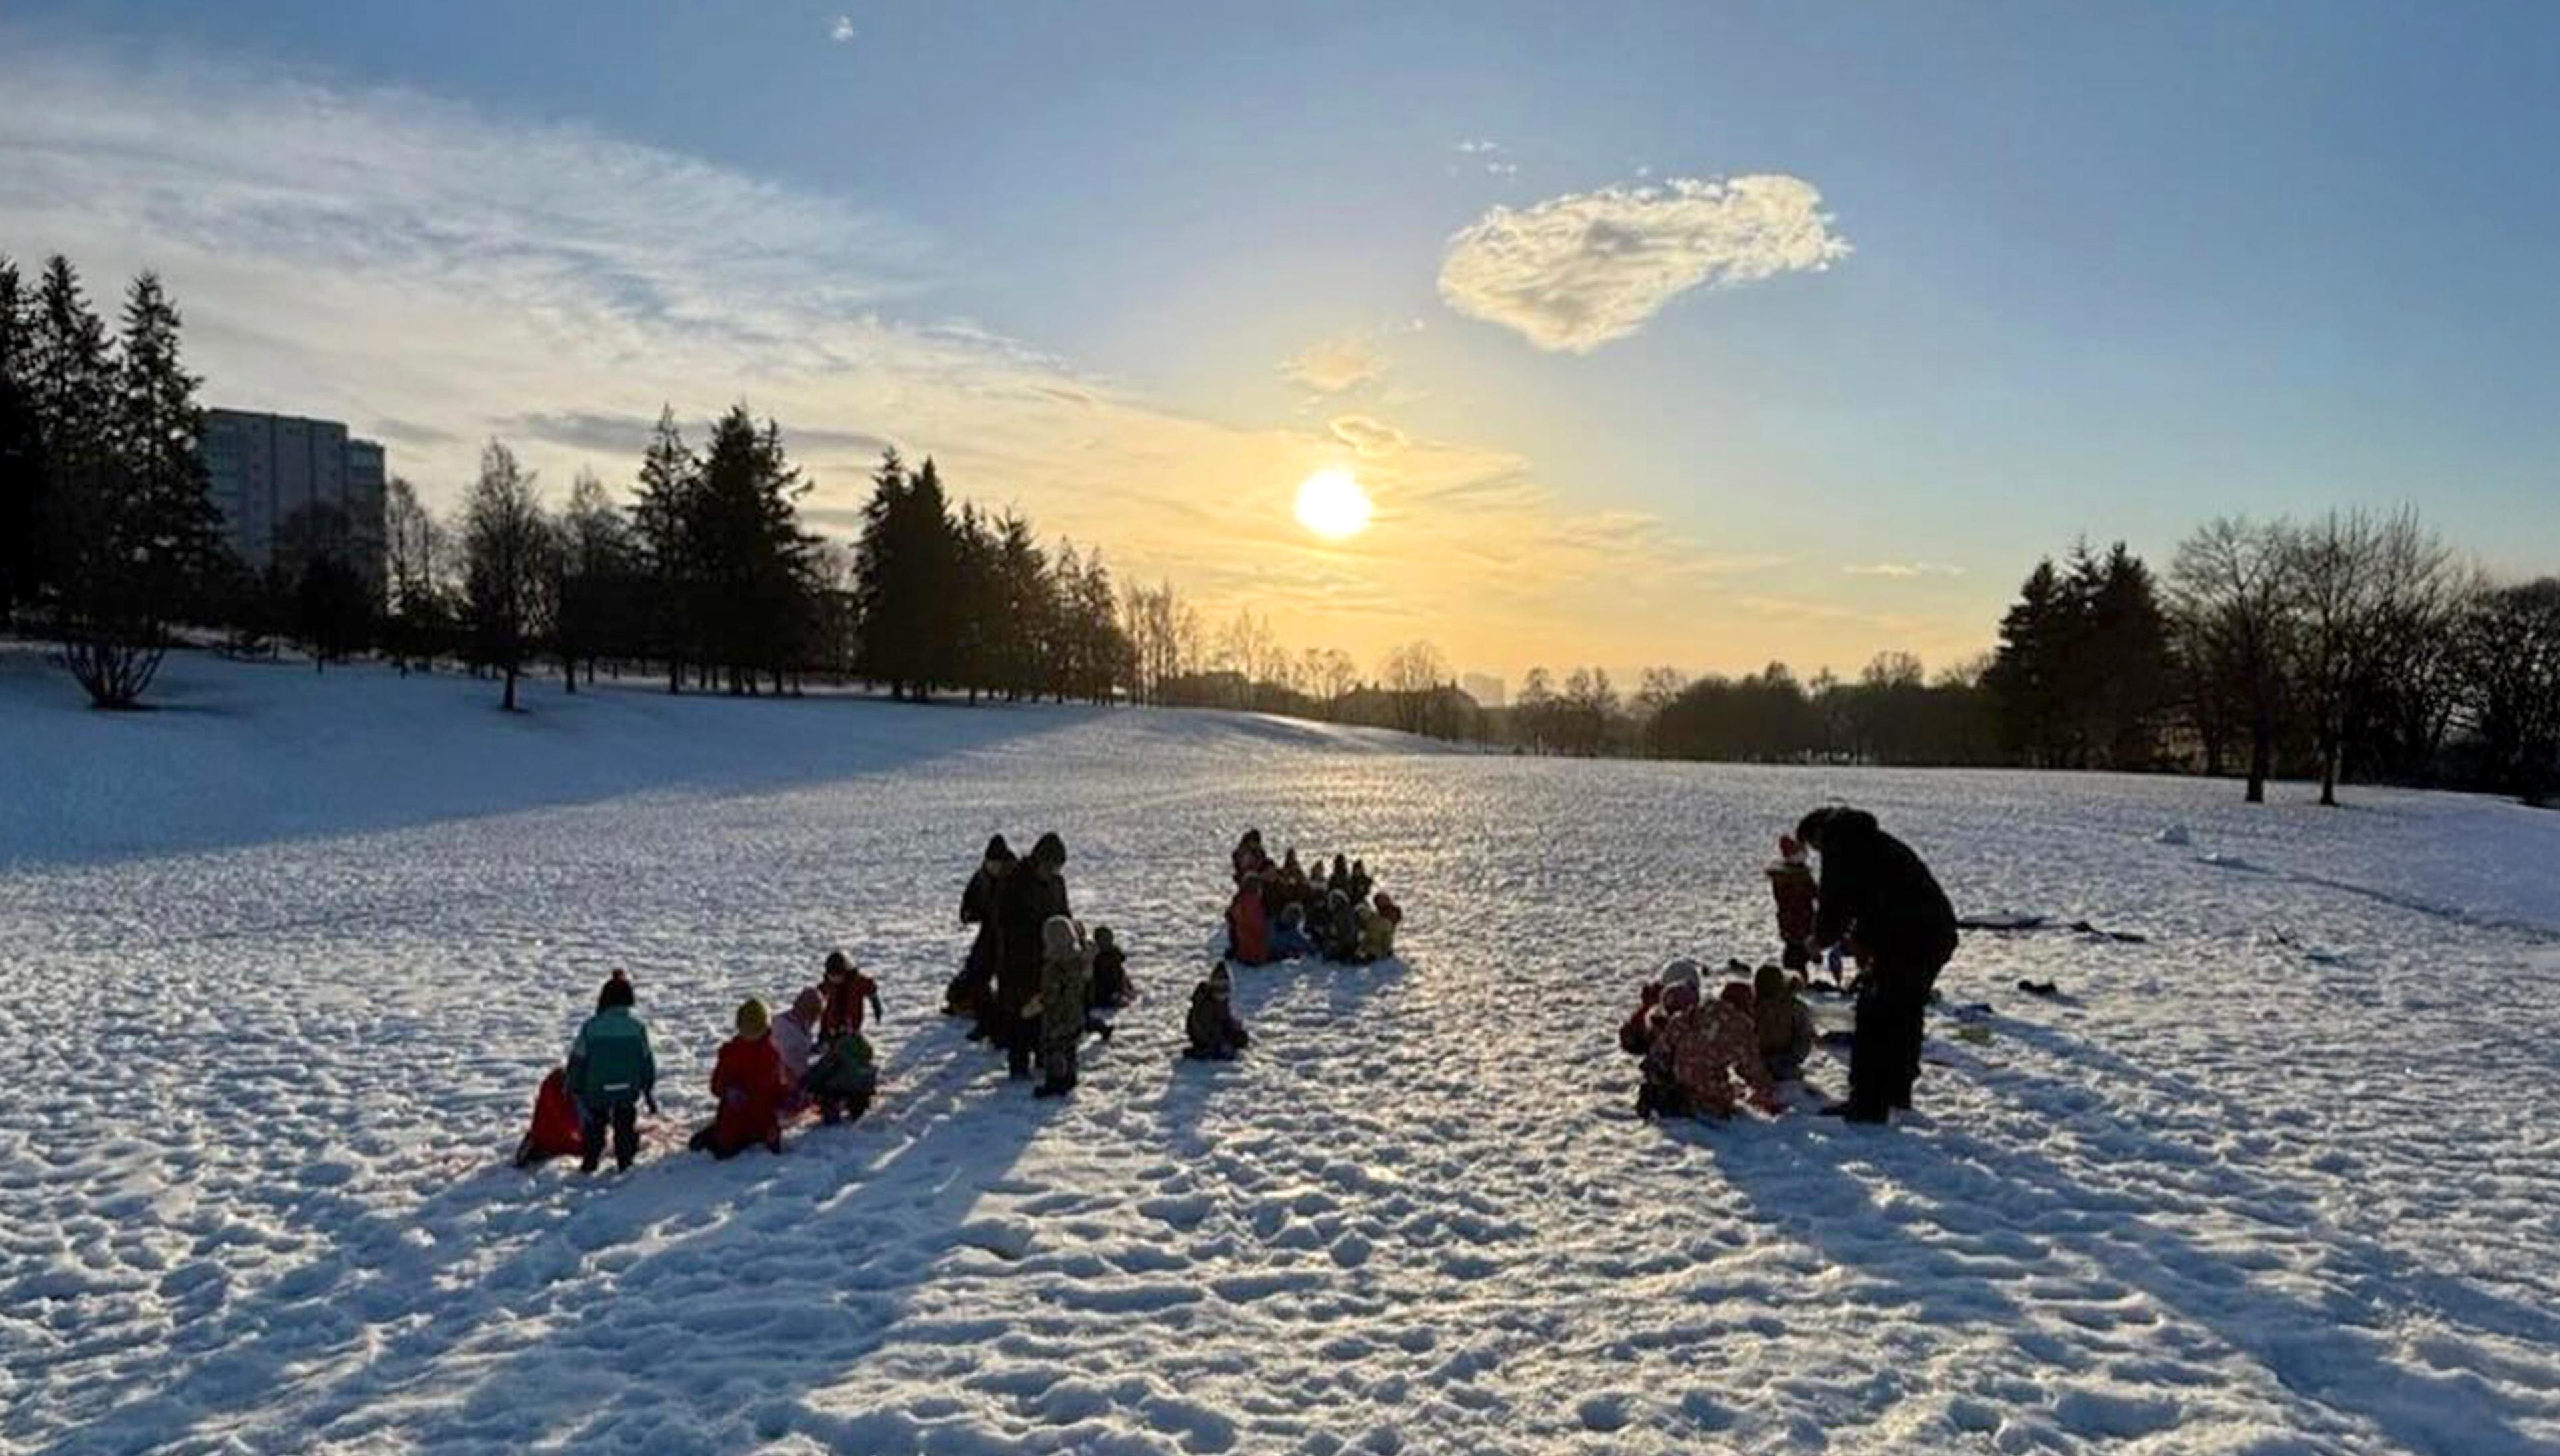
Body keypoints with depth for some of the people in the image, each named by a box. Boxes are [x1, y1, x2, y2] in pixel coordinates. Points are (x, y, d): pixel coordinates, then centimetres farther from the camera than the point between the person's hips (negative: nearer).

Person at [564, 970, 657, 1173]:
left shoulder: (591, 1027, -12)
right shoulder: (637, 1028, -8)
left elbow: (577, 1062, -6)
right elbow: (647, 1063, 1)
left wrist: (574, 1091, 7)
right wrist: (650, 1094, 13)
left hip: (596, 1093, -1)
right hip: (629, 1093, 1)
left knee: (594, 1126, 19)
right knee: (626, 1126, 18)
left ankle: (589, 1162, 22)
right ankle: (625, 1163, 18)